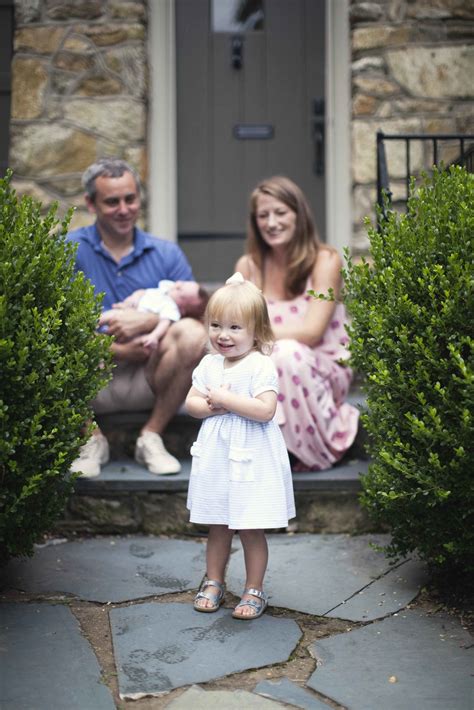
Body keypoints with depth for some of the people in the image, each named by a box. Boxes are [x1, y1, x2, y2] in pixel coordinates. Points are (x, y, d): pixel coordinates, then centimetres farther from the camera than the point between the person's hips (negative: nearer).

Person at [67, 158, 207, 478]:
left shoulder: (166, 253, 7)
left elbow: (195, 313, -3)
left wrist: (148, 322, -22)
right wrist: (115, 351, -21)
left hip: (148, 379, 1)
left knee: (192, 332, -26)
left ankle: (152, 436, -7)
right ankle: (93, 440, -6)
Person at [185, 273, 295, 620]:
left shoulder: (261, 366, -13)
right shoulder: (209, 364, 6)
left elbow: (266, 410, -22)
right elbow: (191, 402, 7)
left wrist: (225, 398, -21)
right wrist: (212, 407, -14)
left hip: (251, 461, -5)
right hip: (215, 458, 5)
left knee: (252, 530, 4)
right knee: (217, 527, 17)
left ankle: (255, 590, 18)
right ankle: (214, 581, 31)